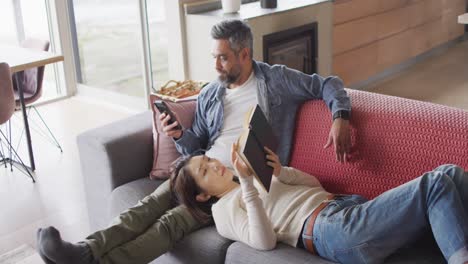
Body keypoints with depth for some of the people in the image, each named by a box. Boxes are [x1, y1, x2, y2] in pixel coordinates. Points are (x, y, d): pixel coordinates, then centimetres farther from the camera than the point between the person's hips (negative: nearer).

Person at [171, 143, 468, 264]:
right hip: (333, 229, -8)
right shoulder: (223, 209, 9)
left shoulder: (258, 173, 30)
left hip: (348, 205, 8)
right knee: (435, 185, -24)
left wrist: (282, 173, 4)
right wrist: (247, 183, -15)